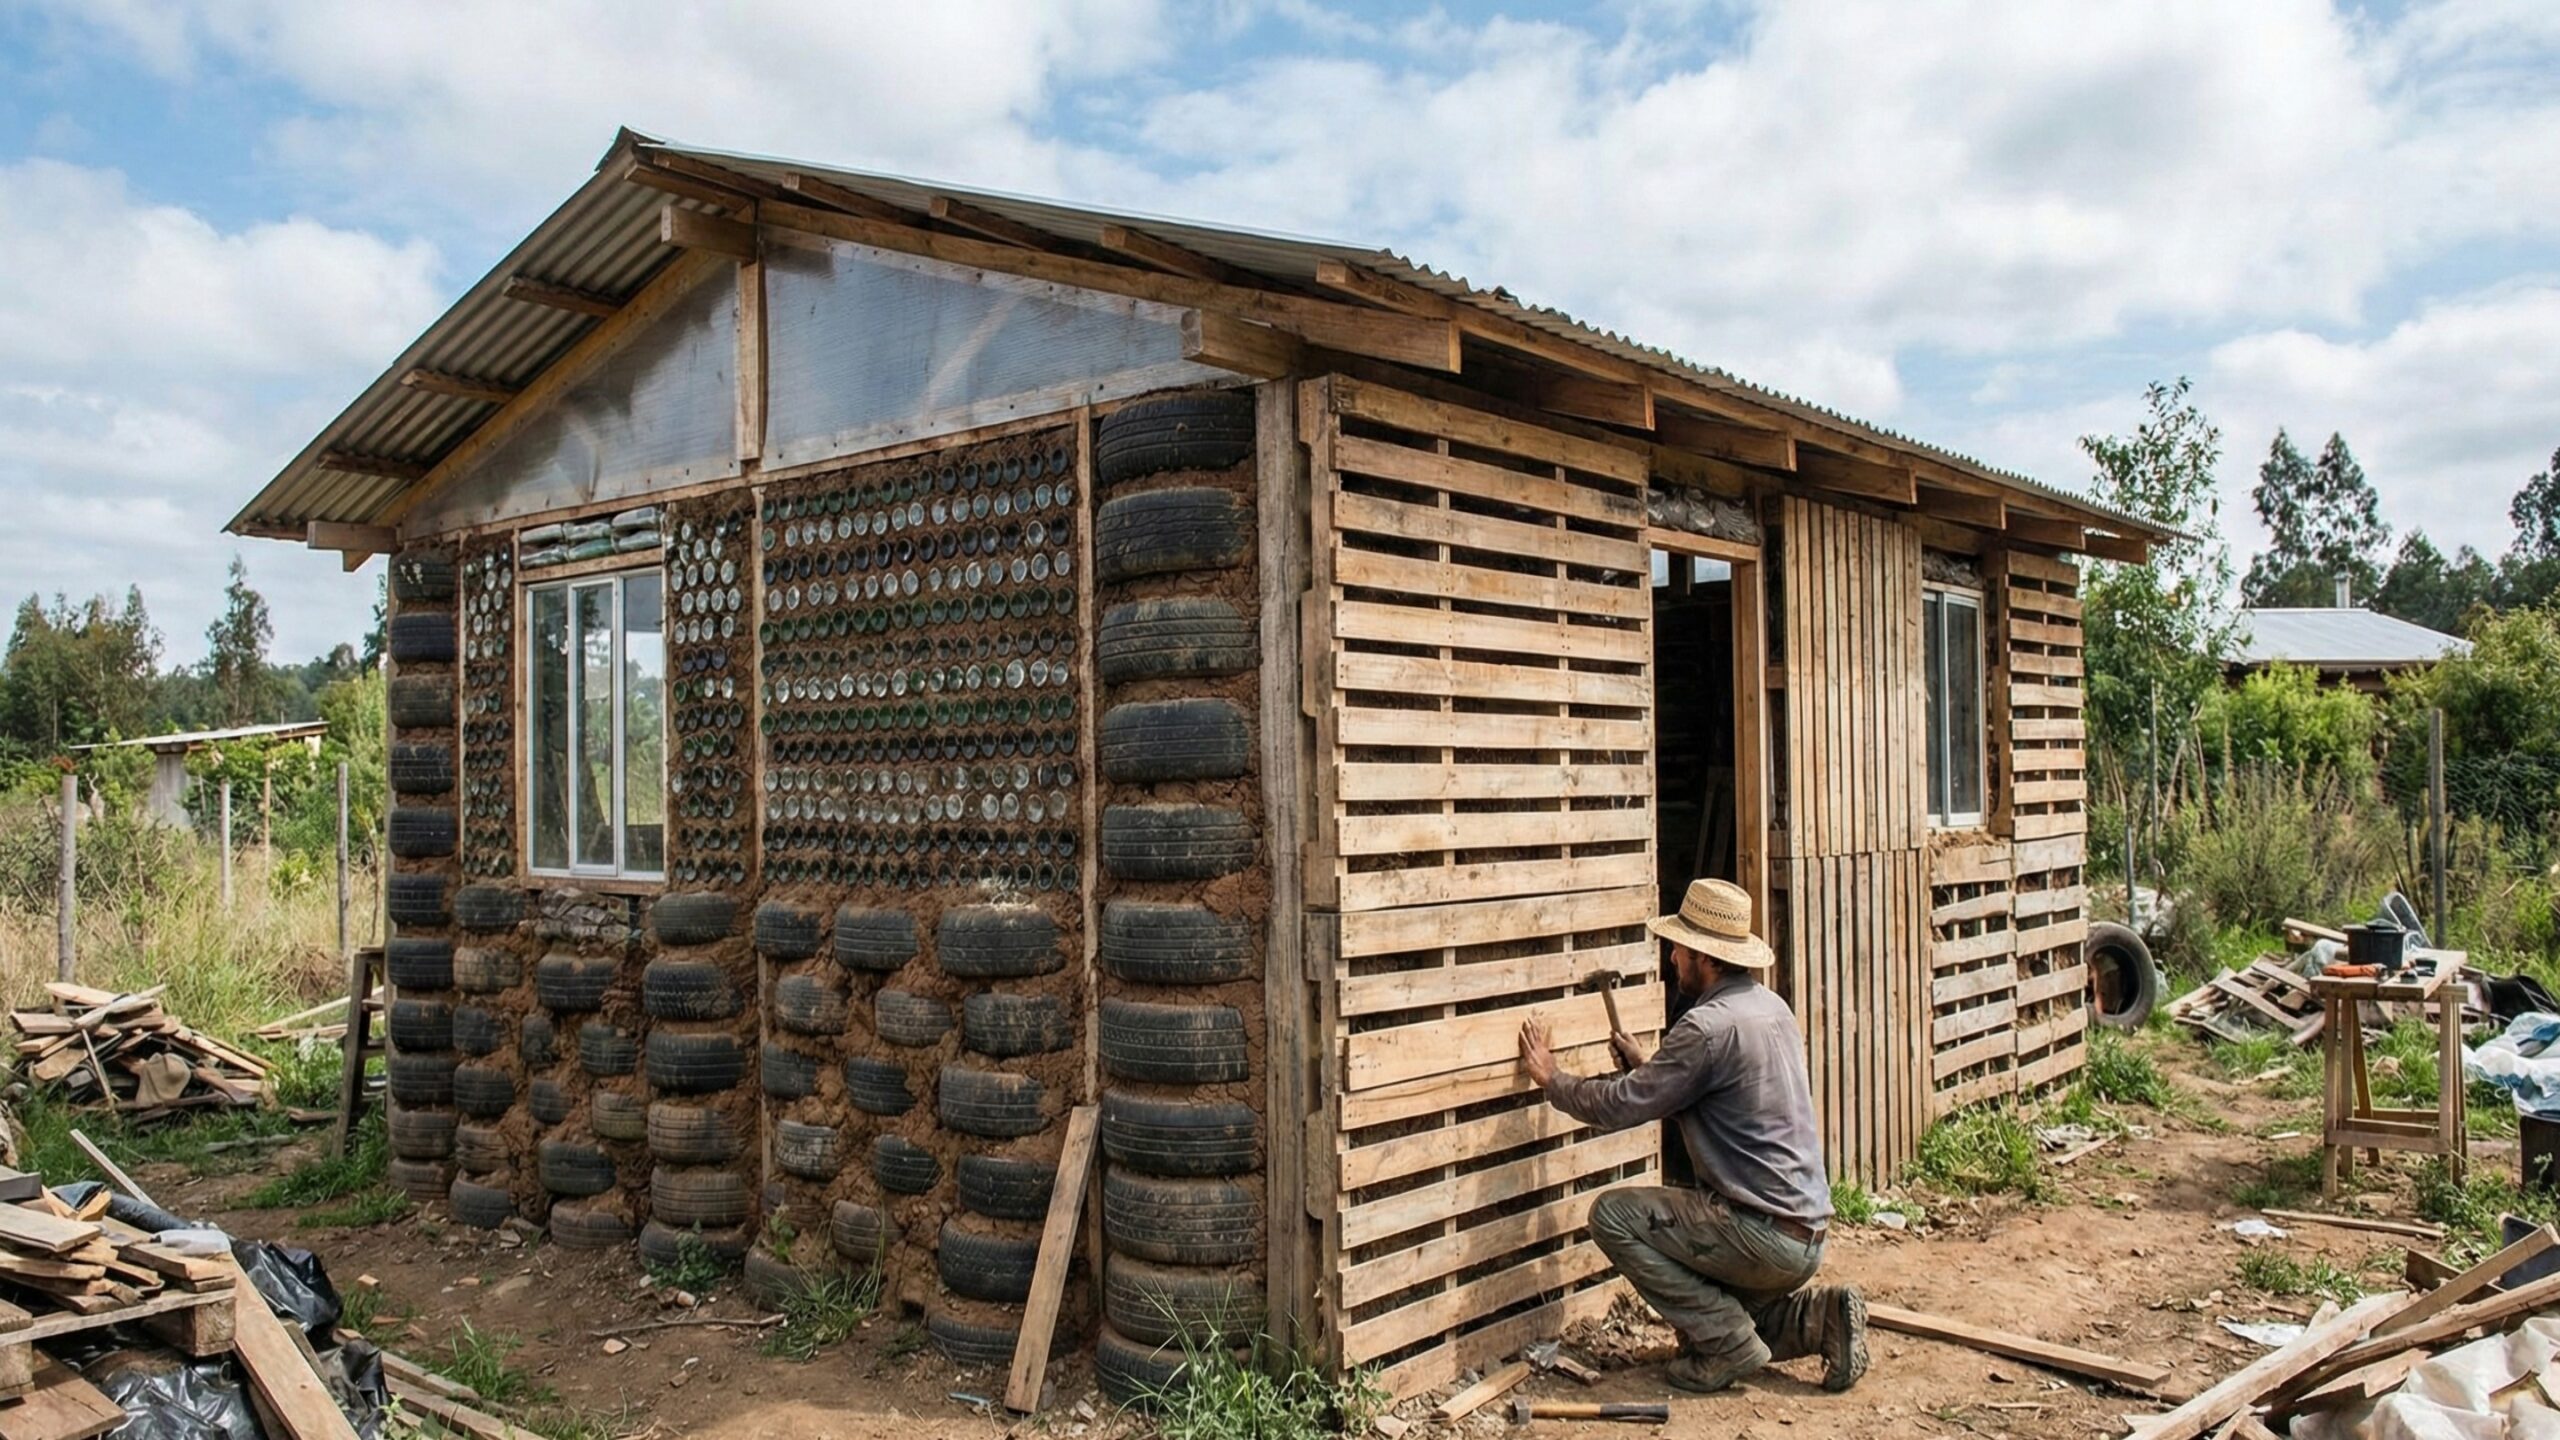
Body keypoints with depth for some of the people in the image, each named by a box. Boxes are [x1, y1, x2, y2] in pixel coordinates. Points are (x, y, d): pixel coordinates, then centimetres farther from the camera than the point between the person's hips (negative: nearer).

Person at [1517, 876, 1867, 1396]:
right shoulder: (1771, 1006, 9)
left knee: (1613, 1213, -5)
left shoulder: (1710, 1025, -21)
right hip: (1806, 1235, 10)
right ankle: (1819, 1316, 10)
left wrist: (1550, 1078, 0)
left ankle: (1727, 1343, -3)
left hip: (1763, 1233, -10)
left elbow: (1622, 1105, -16)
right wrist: (1643, 1065, 14)